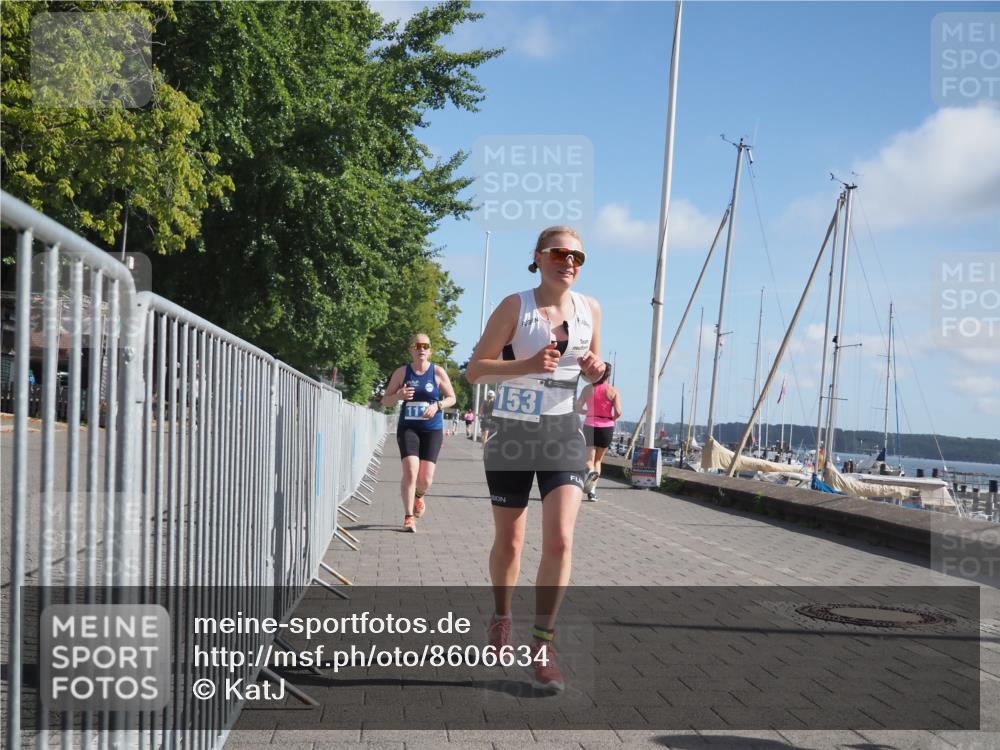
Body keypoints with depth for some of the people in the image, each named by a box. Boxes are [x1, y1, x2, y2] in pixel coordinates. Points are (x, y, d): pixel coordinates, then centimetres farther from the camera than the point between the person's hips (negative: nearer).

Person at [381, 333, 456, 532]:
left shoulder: (438, 372, 1)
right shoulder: (402, 372, 2)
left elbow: (452, 398, 7)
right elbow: (385, 401, 6)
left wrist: (437, 405, -13)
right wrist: (398, 396, -16)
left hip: (432, 429, 0)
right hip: (408, 428, 0)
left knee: (425, 479, -2)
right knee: (410, 471, -18)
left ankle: (419, 496, 35)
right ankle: (408, 517, -8)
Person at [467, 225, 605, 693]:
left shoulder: (590, 310, 4)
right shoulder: (516, 306, -8)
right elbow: (475, 369, -10)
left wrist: (597, 371, -6)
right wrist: (527, 364, -25)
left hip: (562, 433, 2)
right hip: (513, 432, -2)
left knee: (560, 540, -12)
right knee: (508, 542, 11)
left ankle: (542, 647, -3)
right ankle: (501, 619, 37)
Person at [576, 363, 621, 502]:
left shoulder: (588, 389, 0)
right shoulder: (613, 391, -3)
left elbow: (578, 408, -4)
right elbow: (618, 412, -12)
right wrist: (611, 419, 9)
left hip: (590, 426, -1)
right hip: (606, 428, 1)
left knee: (589, 459, 0)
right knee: (598, 460, 15)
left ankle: (591, 471, -35)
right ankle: (592, 490, 7)